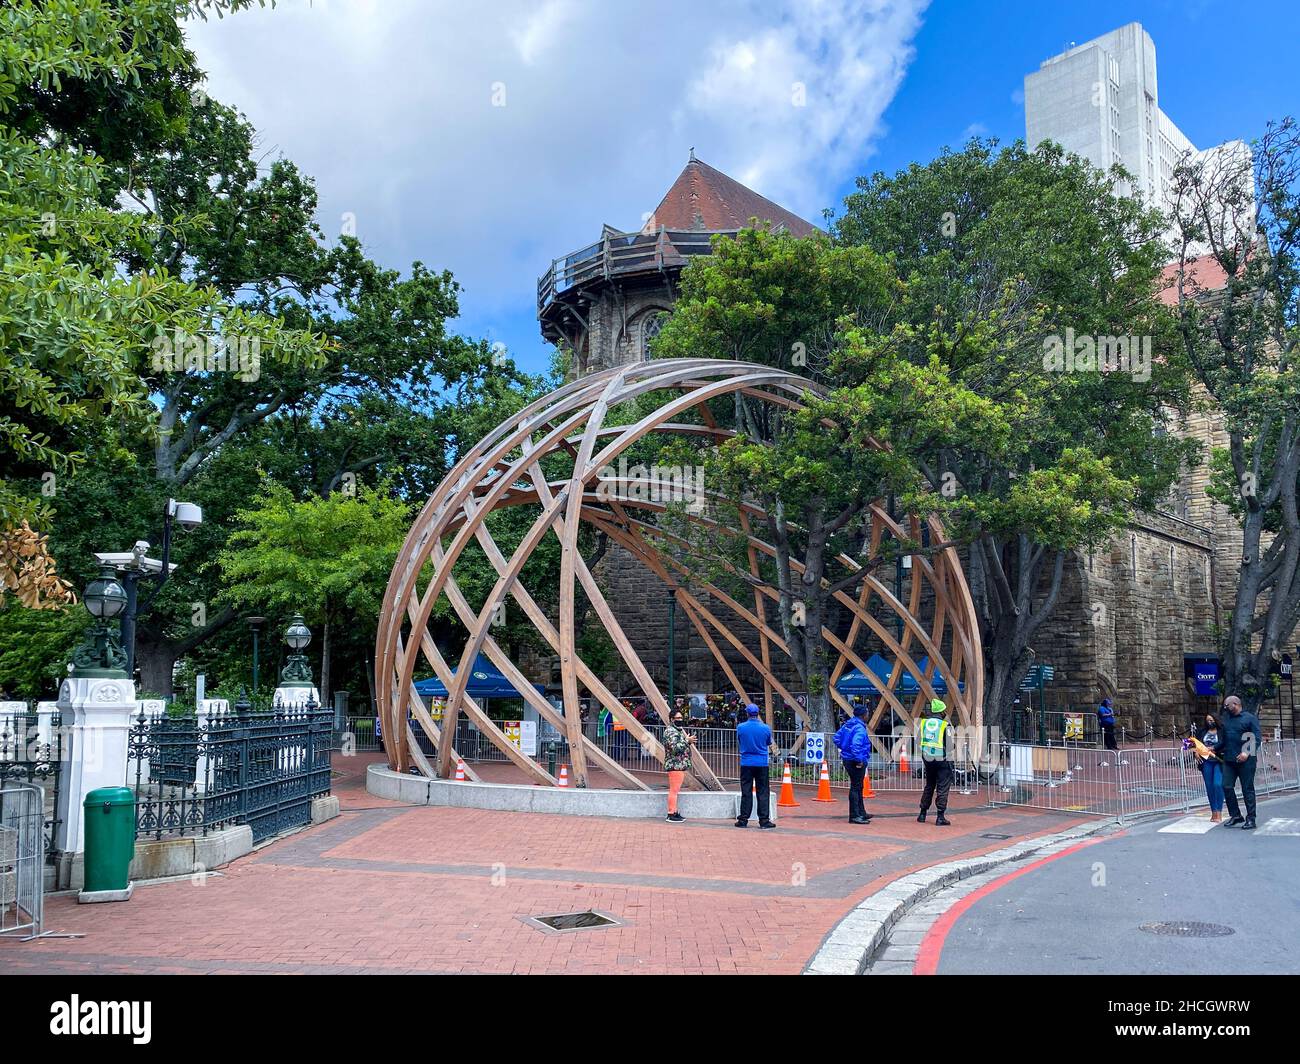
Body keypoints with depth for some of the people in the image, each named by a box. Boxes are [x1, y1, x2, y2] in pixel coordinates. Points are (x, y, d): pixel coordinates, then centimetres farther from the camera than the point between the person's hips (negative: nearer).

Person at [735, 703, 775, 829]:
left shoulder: (741, 728, -6)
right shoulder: (765, 728, -6)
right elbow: (769, 744, 9)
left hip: (746, 763, 0)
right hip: (762, 763, 0)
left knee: (746, 792, 6)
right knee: (763, 792, 4)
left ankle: (743, 820, 8)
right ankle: (764, 820, 3)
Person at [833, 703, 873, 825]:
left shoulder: (847, 725, 11)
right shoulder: (860, 728, -19)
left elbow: (836, 738, 16)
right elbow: (856, 745, -31)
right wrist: (859, 760, -24)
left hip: (847, 759, 10)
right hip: (857, 762, -10)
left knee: (858, 787, 19)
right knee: (856, 787, -5)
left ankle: (861, 813, 29)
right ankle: (854, 816, -2)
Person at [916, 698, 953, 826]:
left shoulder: (923, 723, 3)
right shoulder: (945, 725, -11)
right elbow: (949, 746, -10)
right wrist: (950, 762, -4)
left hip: (927, 759, 5)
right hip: (941, 760, -5)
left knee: (929, 786, 19)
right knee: (942, 788, 0)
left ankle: (922, 814, 22)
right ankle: (940, 817, -3)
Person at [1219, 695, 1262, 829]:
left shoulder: (1250, 718, -3)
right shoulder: (1226, 719, 16)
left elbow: (1257, 738, -10)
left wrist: (1247, 752, -20)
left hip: (1245, 761, -6)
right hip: (1229, 760, 6)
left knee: (1248, 789, 0)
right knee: (1227, 787, 0)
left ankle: (1250, 819, 7)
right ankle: (1235, 815, 12)